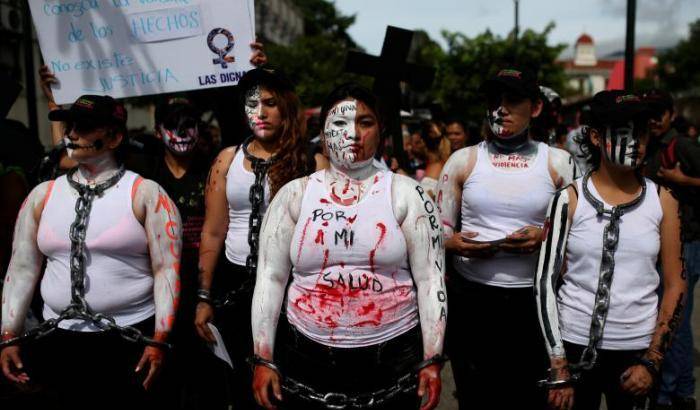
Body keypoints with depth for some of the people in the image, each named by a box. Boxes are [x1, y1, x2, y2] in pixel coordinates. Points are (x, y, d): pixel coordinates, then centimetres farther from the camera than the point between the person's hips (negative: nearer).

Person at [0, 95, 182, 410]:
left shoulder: (145, 193, -7)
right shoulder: (42, 195, 7)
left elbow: (167, 270, -10)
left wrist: (159, 341, -14)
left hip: (131, 340, -4)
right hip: (58, 340, 4)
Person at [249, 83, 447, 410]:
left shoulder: (406, 194, -1)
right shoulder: (294, 195, 2)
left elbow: (431, 279, -3)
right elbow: (270, 278, 1)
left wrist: (432, 361, -6)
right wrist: (264, 359, -1)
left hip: (394, 361, -1)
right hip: (306, 358, 1)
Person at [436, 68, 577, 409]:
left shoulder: (558, 163, 2)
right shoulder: (462, 160, 3)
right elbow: (438, 233, 6)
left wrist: (547, 237, -14)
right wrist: (454, 243, -15)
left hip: (534, 299, 0)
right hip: (470, 298, 0)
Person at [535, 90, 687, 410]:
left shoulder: (662, 200, 0)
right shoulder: (570, 199, -7)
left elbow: (675, 284, 4)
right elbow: (546, 281, -7)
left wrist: (652, 361, -1)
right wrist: (558, 368, -9)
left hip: (638, 347, 2)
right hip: (575, 343, -2)